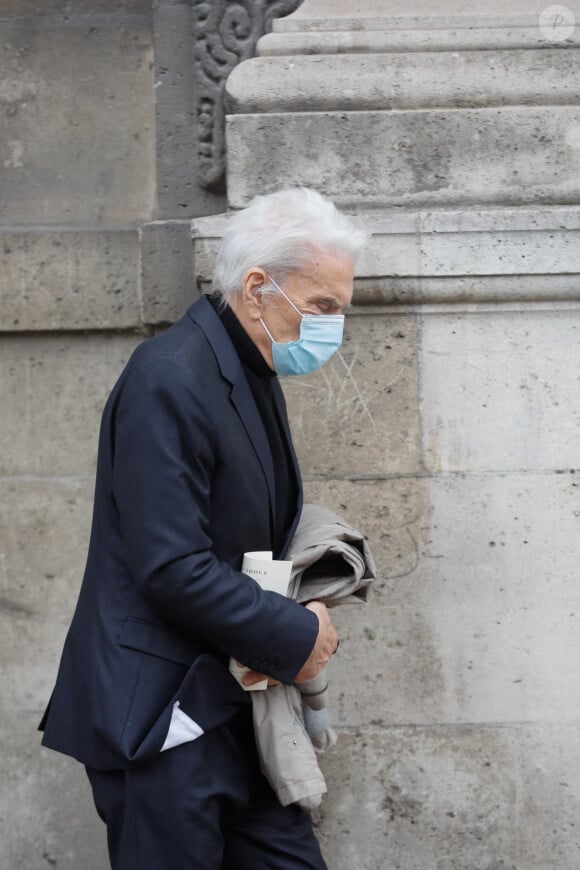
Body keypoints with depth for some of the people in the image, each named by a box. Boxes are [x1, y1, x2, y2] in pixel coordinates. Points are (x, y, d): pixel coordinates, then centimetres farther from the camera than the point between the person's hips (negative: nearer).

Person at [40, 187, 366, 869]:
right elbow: (174, 571, -24)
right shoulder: (169, 381, -19)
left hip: (230, 702, 10)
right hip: (160, 712, -9)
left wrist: (297, 618, 0)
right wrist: (297, 637, -13)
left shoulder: (252, 373, 13)